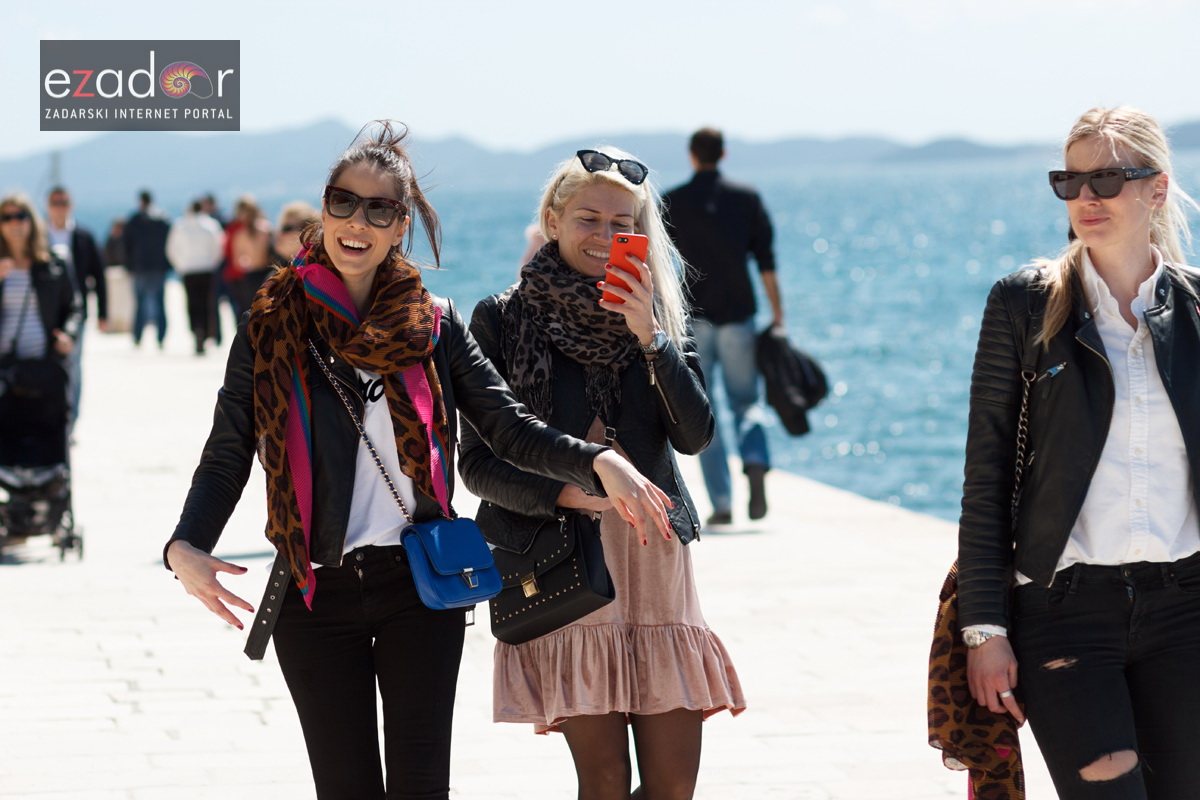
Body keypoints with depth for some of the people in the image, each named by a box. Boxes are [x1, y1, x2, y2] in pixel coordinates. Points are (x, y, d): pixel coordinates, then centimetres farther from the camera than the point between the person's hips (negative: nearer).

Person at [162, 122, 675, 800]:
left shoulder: (434, 325, 4)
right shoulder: (271, 329, 1)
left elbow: (512, 427, 1)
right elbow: (226, 457, -1)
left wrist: (599, 462, -17)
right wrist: (186, 546, -19)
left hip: (420, 589, 0)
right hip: (316, 594, 0)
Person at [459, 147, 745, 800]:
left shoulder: (657, 313, 10)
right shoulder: (503, 319, 2)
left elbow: (695, 435, -1)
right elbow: (477, 463, -1)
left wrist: (649, 337, -12)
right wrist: (563, 490, -17)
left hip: (653, 557, 3)